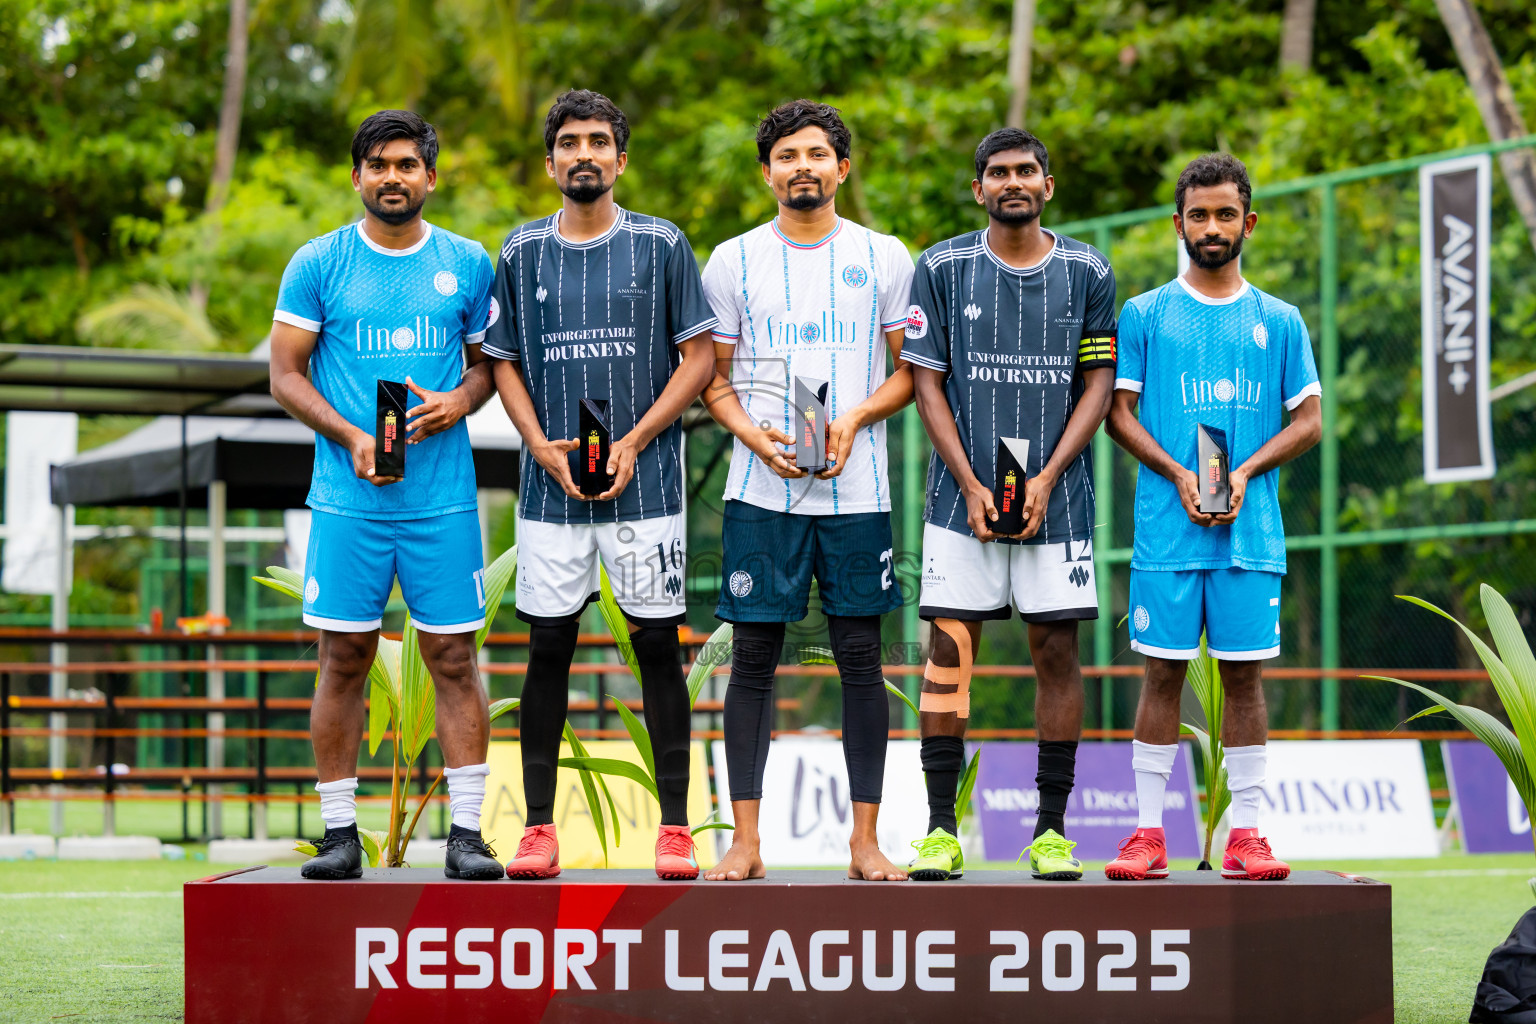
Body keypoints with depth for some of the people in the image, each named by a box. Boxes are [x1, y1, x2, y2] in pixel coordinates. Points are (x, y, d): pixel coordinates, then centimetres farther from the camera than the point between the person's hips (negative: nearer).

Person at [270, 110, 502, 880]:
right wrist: (351, 437, -11)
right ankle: (340, 833, 9)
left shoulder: (467, 264, 8)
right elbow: (284, 374, 3)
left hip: (443, 496, 1)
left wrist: (459, 401, -7)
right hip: (347, 497, -1)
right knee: (344, 659, 2)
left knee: (453, 658, -1)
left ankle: (466, 832, 2)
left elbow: (490, 361, 16)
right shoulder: (318, 263, 4)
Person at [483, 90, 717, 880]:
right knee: (547, 649, 3)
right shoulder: (522, 251, 8)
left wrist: (634, 441, -9)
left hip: (644, 484, -2)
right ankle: (538, 828, 9)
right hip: (551, 487, 2)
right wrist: (541, 445, -5)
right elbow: (506, 363, 12)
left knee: (658, 645, 0)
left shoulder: (660, 245, 2)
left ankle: (674, 829, 5)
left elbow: (699, 356, 2)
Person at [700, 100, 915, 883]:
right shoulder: (733, 260, 7)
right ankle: (745, 839, 5)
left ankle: (865, 841, 7)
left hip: (857, 490, 0)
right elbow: (712, 377, 9)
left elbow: (910, 370, 8)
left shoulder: (884, 258, 7)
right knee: (753, 657, 0)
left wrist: (854, 419, -10)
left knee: (861, 657, 1)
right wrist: (753, 435, -10)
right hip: (761, 490, 0)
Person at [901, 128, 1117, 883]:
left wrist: (1047, 478, -9)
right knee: (949, 651, -3)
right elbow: (927, 382, 1)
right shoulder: (943, 268, 3)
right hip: (963, 494, -1)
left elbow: (1098, 385, 3)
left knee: (1057, 652, 0)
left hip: (1057, 498, 1)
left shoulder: (1087, 273, 4)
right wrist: (970, 486, -9)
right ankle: (940, 829, 1)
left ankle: (1051, 829, 7)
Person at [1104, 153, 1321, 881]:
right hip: (1167, 531, -1)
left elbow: (1308, 420, 8)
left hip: (1253, 534, 1)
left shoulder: (1279, 322, 9)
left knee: (1245, 674, 2)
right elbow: (1119, 412, 4)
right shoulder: (1145, 315, 6)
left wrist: (1246, 472, -8)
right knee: (1162, 672, 0)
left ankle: (1246, 834, 7)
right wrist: (1179, 475, -10)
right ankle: (1148, 832, 4)